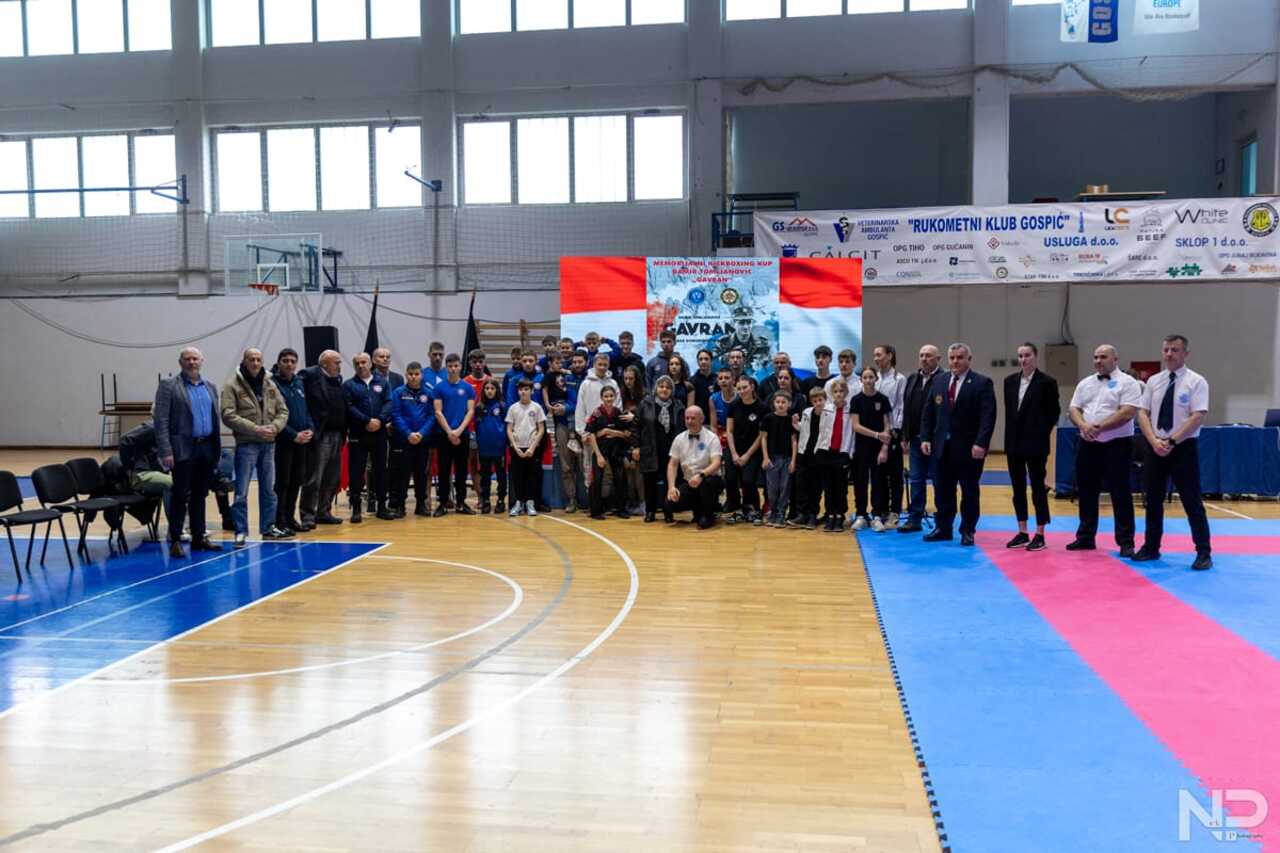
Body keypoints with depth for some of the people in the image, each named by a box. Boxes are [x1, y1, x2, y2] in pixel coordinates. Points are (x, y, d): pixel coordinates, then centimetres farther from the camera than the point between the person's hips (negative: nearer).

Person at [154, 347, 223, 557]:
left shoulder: (210, 387, 14)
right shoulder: (168, 386, -2)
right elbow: (161, 421, -7)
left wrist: (217, 449, 8)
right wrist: (166, 452, -15)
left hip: (207, 448, 5)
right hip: (183, 449, -5)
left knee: (199, 495, 12)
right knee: (180, 496, -1)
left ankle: (199, 537, 19)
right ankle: (175, 540, 6)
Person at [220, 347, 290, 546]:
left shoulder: (270, 385, 11)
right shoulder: (232, 385, -5)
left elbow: (283, 411, 11)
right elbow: (228, 416, -13)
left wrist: (274, 427, -10)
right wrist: (255, 429, -19)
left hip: (268, 444, 5)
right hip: (246, 445, -5)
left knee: (269, 490, 13)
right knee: (241, 492, -1)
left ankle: (268, 527, 23)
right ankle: (241, 531, 7)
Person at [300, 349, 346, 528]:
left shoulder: (338, 379, 15)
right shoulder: (310, 376, -8)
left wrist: (344, 432, 13)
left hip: (337, 435, 8)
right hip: (320, 436, -8)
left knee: (332, 478, 13)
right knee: (314, 478, -4)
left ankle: (323, 512, 24)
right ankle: (307, 516, 2)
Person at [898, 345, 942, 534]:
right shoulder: (912, 379, 12)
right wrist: (905, 437, 11)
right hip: (916, 439, 6)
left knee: (939, 480, 4)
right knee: (916, 480, 9)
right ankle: (914, 519, 15)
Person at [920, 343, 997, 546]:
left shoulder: (982, 383, -7)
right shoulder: (939, 381, 9)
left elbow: (988, 416, -13)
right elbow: (928, 413, 11)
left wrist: (980, 443, -22)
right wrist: (925, 438, 2)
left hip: (969, 448, -4)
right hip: (943, 446, 5)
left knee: (970, 491, 5)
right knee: (943, 490, 10)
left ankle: (967, 531, 15)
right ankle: (943, 528, 19)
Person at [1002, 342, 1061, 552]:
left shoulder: (1047, 382, -6)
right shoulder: (1010, 381, 9)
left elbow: (1054, 411, -4)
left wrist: (1041, 434, -5)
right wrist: (1010, 435, 8)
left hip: (1036, 443, -5)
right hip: (1014, 442, 5)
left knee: (1038, 488, 1)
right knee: (1018, 488, 9)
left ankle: (1040, 535, 8)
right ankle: (1022, 533, 17)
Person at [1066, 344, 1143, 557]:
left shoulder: (1127, 383, -5)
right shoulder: (1085, 383, 13)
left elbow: (1127, 413, -16)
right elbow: (1074, 410, 8)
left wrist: (1100, 426, -19)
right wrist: (1084, 425, -13)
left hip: (1116, 444, -6)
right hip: (1088, 445, 6)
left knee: (1120, 493, -2)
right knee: (1086, 492, 10)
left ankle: (1125, 541, 6)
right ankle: (1085, 537, 20)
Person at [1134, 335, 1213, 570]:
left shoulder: (1196, 381, -5)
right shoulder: (1154, 381, 8)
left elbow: (1197, 417, -13)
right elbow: (1143, 413, 4)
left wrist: (1171, 441, -17)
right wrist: (1154, 441, -10)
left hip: (1184, 447, -4)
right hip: (1155, 447, 5)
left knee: (1192, 501, -2)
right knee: (1153, 500, 11)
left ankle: (1204, 553, 7)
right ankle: (1151, 547, 22)